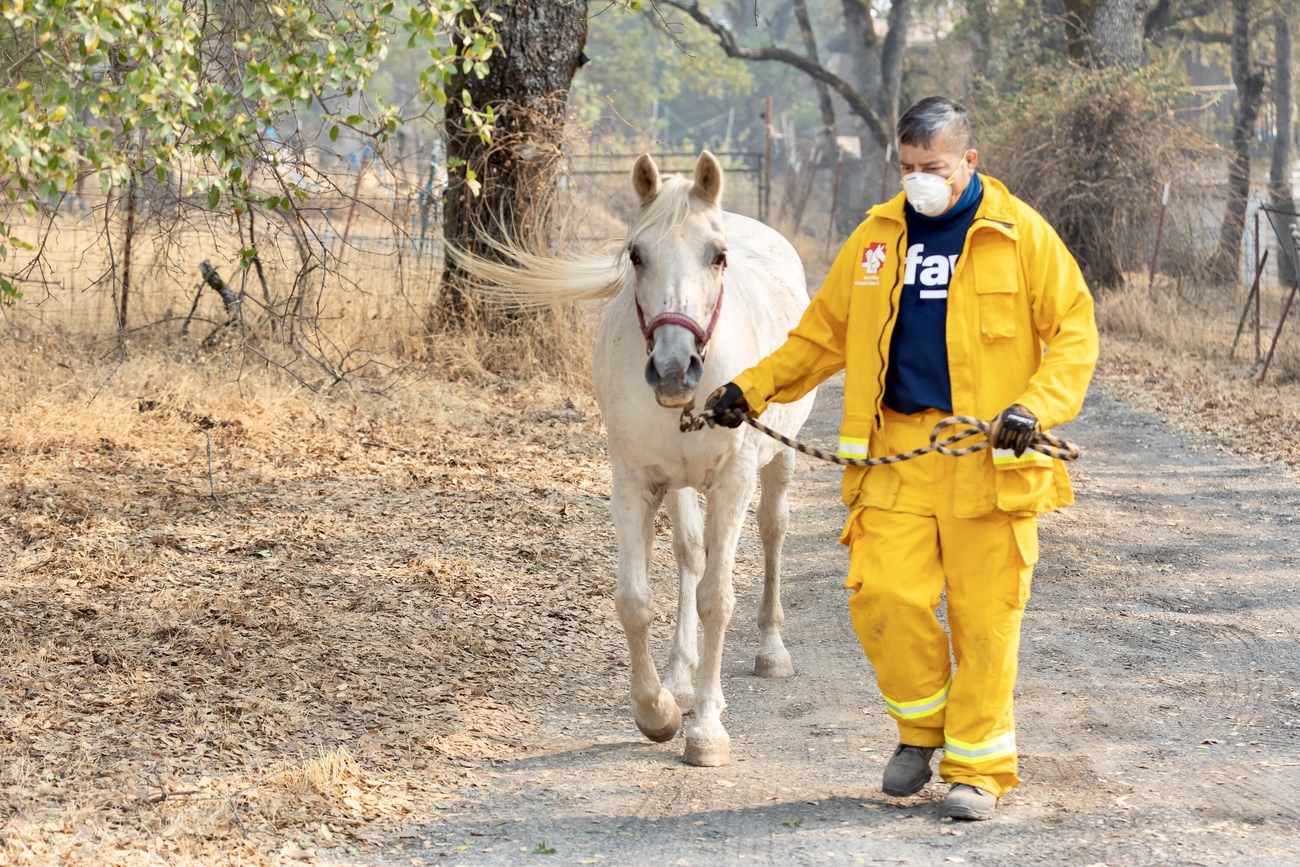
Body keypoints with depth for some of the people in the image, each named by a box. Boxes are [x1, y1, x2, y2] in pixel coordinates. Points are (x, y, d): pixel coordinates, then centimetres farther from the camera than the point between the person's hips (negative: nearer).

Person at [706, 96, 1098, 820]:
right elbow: (824, 332, 19)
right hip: (900, 448, 3)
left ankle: (979, 768, 10)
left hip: (989, 454, -3)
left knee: (985, 613, -2)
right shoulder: (879, 237, 11)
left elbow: (1075, 331, 0)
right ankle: (922, 726, 17)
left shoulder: (1020, 234, 0)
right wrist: (752, 388, 9)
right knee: (884, 595, -8)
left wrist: (1036, 406, -15)